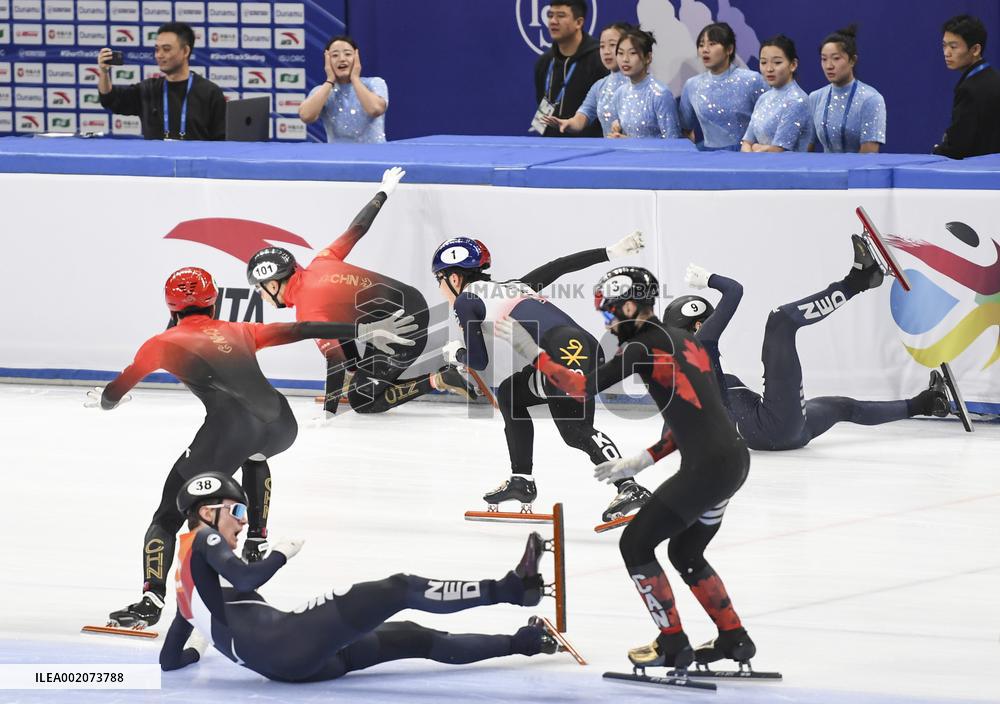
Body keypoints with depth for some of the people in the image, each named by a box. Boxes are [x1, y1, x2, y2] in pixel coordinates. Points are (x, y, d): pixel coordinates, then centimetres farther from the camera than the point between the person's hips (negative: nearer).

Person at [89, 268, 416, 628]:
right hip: (281, 423, 5)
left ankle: (151, 600, -14)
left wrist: (102, 398, 48)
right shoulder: (237, 333, 27)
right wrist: (364, 330, 31)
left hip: (232, 428, -5)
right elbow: (300, 331, 26)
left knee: (170, 512, 2)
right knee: (254, 456, 43)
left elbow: (115, 392, 24)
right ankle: (257, 545, 39)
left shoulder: (163, 344, 18)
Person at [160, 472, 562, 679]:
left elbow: (169, 660, 29)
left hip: (286, 662, 9)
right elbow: (245, 579, -17)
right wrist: (281, 555, 1)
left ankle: (520, 643, 15)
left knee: (415, 639, 12)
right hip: (280, 642, -9)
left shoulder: (190, 584, 30)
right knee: (399, 590, -10)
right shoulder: (204, 541, 3)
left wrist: (199, 649, 50)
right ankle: (510, 589, -15)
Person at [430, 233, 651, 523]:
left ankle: (629, 488, -35)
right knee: (509, 394, 23)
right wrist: (611, 252, 27)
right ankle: (521, 480, 23)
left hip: (564, 350, -9)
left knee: (576, 430, -18)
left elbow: (479, 360, 9)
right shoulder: (509, 287, 33)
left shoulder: (466, 300, 12)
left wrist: (455, 353, 31)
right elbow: (561, 266, 28)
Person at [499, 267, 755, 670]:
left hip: (707, 467, -9)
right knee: (684, 552, 24)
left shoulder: (644, 347, -10)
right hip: (734, 458, 9)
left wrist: (532, 351, -10)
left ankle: (673, 645, 8)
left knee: (635, 543, 4)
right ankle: (733, 638, 26)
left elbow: (583, 387, -17)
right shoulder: (681, 340, 17)